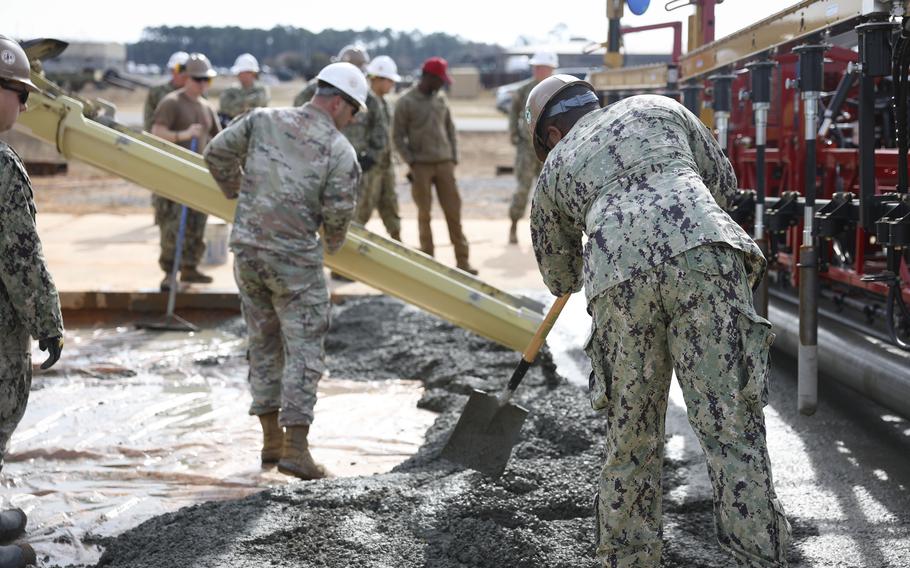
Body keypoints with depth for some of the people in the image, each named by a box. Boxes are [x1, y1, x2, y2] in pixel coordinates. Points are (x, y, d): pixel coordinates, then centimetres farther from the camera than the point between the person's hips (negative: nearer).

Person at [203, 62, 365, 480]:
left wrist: (236, 191, 22)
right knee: (304, 348, 2)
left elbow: (217, 153, 4)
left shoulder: (263, 120, 3)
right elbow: (338, 211, -12)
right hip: (295, 259, -5)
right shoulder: (340, 151, -9)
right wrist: (333, 243, 11)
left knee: (264, 344, 16)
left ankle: (271, 439, 23)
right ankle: (295, 446, -4)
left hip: (247, 250, 5)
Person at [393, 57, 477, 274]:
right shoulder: (406, 103, -4)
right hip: (421, 166, -4)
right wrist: (411, 162, -9)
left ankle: (462, 260, 4)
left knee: (453, 211, 1)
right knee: (424, 214, 1)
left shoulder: (441, 99, 10)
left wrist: (454, 158, 9)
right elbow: (398, 137, -3)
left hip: (444, 164, 4)